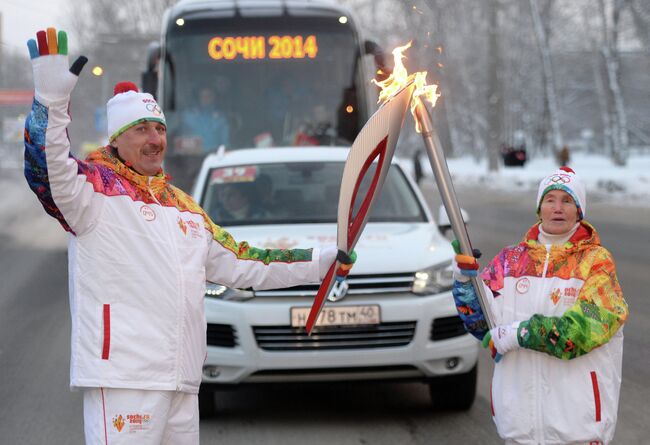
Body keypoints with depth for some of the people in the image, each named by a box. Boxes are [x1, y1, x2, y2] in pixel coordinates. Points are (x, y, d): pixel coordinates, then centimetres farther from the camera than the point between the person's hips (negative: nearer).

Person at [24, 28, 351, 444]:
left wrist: (322, 261, 26)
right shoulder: (96, 186, -2)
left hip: (183, 385, 8)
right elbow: (49, 172, -24)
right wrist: (51, 101, -38)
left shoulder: (185, 207, 20)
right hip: (123, 377, -8)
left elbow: (241, 264, 28)